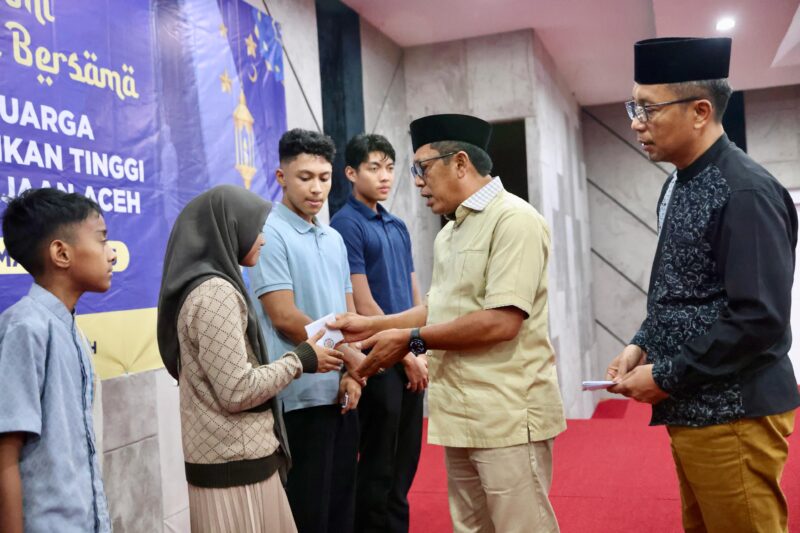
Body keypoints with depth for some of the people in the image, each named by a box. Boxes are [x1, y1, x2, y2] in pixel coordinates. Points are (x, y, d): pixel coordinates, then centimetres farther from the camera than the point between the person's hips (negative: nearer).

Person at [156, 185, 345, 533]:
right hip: (234, 462, -9)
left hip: (238, 454, 9)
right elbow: (237, 391, -21)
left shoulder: (210, 285, 11)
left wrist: (298, 356, 12)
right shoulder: (215, 292, -19)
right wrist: (300, 360, -10)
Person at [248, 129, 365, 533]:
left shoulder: (335, 239, 13)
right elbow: (285, 318, -16)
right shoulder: (269, 233, -10)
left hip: (341, 394, 7)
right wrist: (351, 356, -7)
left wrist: (351, 376, -1)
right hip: (301, 396, -7)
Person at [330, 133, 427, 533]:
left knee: (405, 462, 15)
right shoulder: (346, 225, -10)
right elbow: (363, 304, -14)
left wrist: (422, 350, 3)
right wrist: (405, 355, -9)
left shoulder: (398, 227, 13)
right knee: (378, 467, 4)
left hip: (409, 361, 7)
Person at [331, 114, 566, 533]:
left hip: (507, 414, -8)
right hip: (463, 414, 9)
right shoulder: (448, 234, 16)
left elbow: (501, 322, -21)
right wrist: (373, 326, 10)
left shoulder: (514, 219, -13)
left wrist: (411, 339, -13)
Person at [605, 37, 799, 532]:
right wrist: (642, 345, 4)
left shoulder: (746, 191, -17)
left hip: (732, 415, -8)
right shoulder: (679, 185, 9)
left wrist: (665, 377, -15)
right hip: (692, 410, 8)